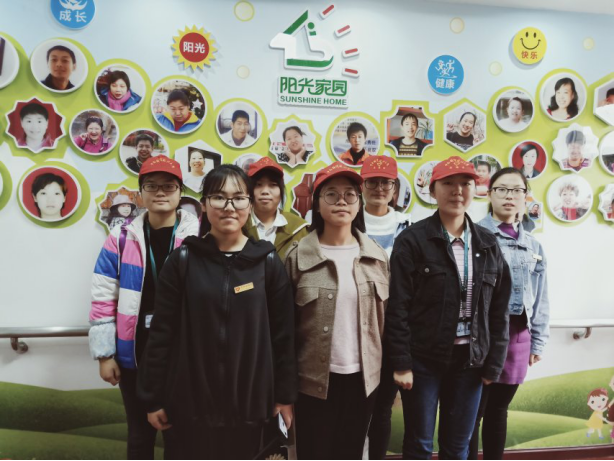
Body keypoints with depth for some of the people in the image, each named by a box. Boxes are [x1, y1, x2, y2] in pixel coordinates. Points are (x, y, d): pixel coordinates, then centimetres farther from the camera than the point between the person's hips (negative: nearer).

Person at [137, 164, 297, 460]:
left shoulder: (268, 262, -3)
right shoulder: (183, 260, -4)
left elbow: (283, 333, 0)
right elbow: (162, 331, -2)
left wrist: (285, 395, 2)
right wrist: (153, 397, -1)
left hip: (248, 400, 1)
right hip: (190, 400, 0)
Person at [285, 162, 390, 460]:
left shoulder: (377, 256, 1)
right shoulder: (299, 257, -8)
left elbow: (384, 318, 6)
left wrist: (387, 369, 4)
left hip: (363, 376, 3)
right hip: (314, 378, -2)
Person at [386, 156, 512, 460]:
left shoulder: (488, 244, 5)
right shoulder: (413, 240, -9)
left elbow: (499, 309, 7)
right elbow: (398, 307, -11)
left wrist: (494, 363, 4)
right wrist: (401, 363, -12)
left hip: (469, 360, 4)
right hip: (423, 359, -3)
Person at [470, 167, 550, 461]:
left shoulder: (533, 246, 12)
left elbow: (541, 299, 15)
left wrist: (538, 342, 13)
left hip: (518, 335, 6)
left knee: (498, 410, 18)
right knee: (472, 412, 3)